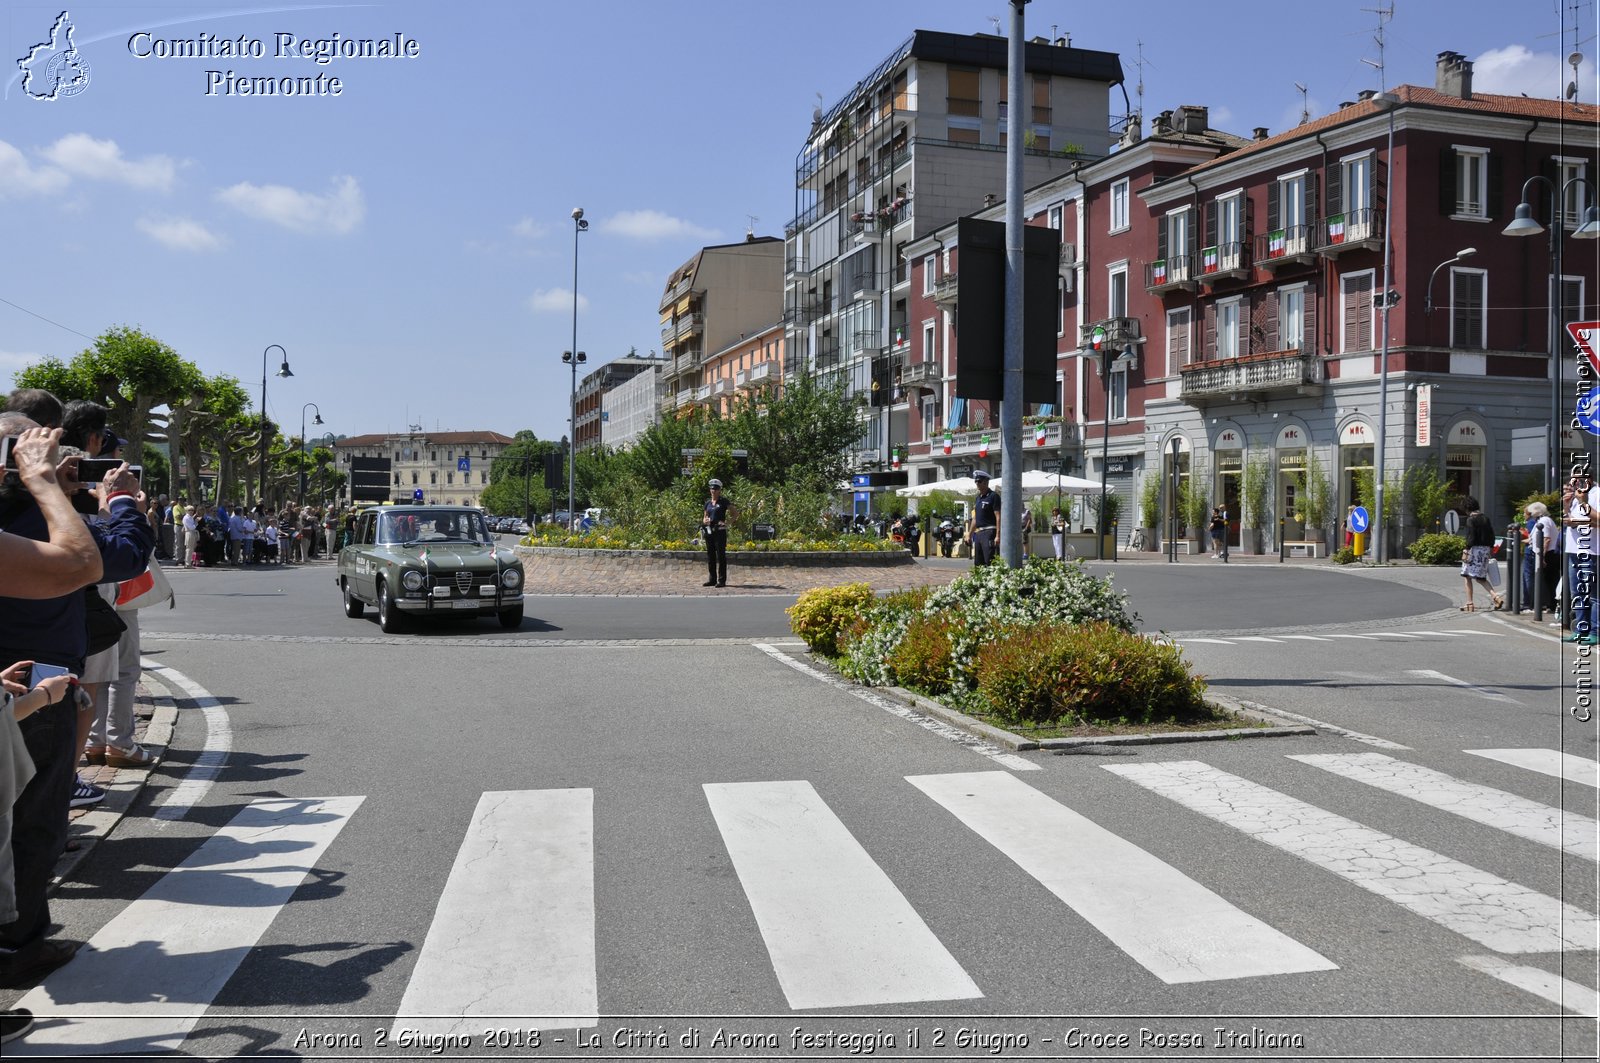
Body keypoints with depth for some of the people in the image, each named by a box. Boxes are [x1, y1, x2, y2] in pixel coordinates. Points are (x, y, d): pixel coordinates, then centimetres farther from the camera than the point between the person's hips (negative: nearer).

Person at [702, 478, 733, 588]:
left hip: (720, 531, -6)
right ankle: (712, 579, 16)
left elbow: (733, 515, -3)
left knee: (721, 555, -5)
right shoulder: (708, 503, 14)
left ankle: (722, 580, -2)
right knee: (710, 555, 8)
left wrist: (726, 522, -16)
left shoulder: (724, 502, -2)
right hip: (709, 531, 6)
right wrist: (705, 520, -1)